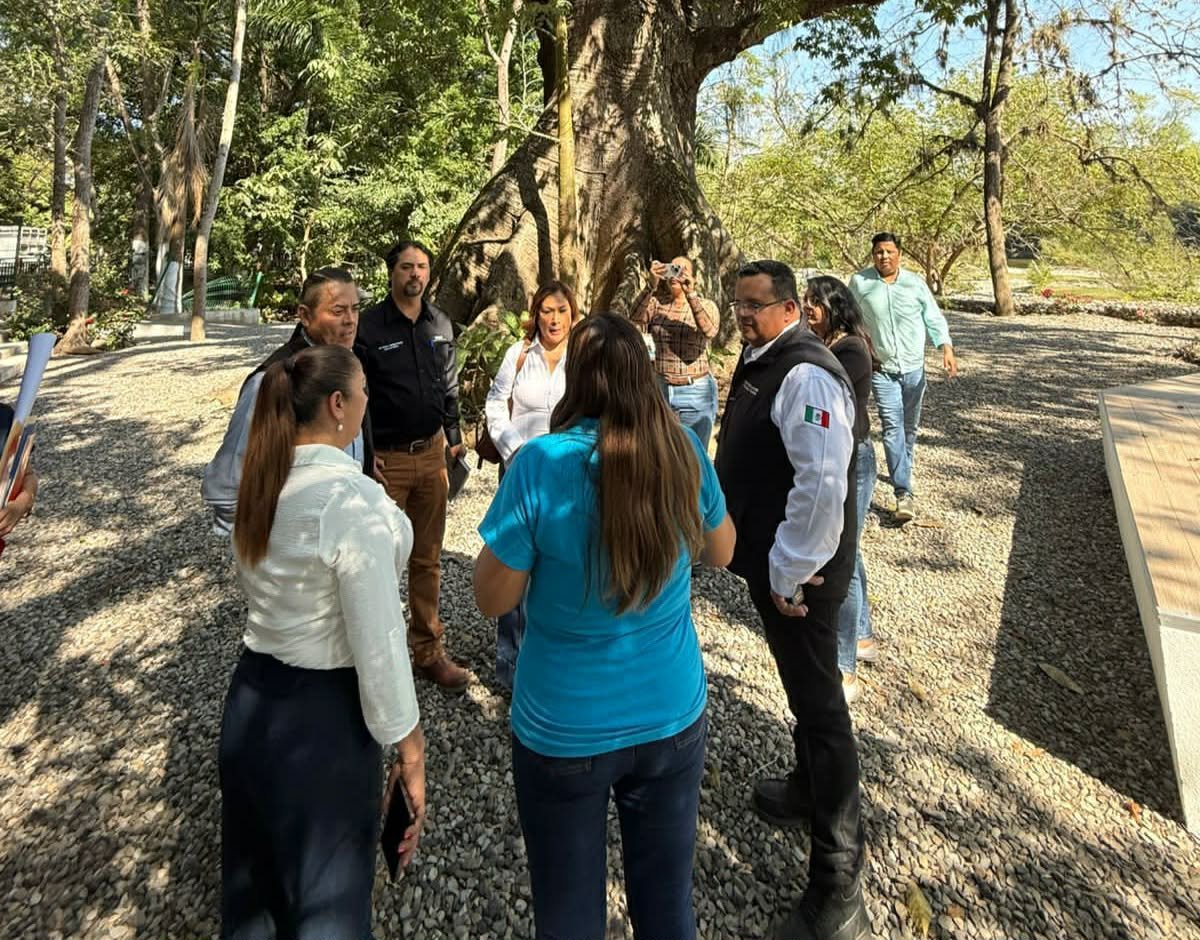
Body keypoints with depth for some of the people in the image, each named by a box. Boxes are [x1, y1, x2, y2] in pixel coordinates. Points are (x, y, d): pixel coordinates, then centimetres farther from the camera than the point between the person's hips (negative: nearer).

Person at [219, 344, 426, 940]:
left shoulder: (259, 483, -1)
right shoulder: (355, 499, -25)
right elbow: (377, 640, -22)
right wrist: (409, 751, -14)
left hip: (250, 697, 8)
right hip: (323, 713, -7)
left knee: (251, 886, 27)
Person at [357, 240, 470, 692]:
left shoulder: (440, 324, 9)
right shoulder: (370, 326, -7)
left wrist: (454, 440, 14)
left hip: (431, 454, 5)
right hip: (386, 458, -4)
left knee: (427, 559, 12)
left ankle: (428, 650, 23)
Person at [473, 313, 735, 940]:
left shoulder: (541, 464, -21)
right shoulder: (682, 450, -10)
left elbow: (493, 599, -12)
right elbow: (720, 551, 6)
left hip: (564, 732, -3)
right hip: (672, 718, 3)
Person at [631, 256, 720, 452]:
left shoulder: (706, 305, 1)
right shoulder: (656, 304, 5)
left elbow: (710, 330, -21)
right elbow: (636, 319, -15)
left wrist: (690, 293, -30)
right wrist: (651, 286, -28)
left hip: (696, 393, -2)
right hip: (659, 390, 2)